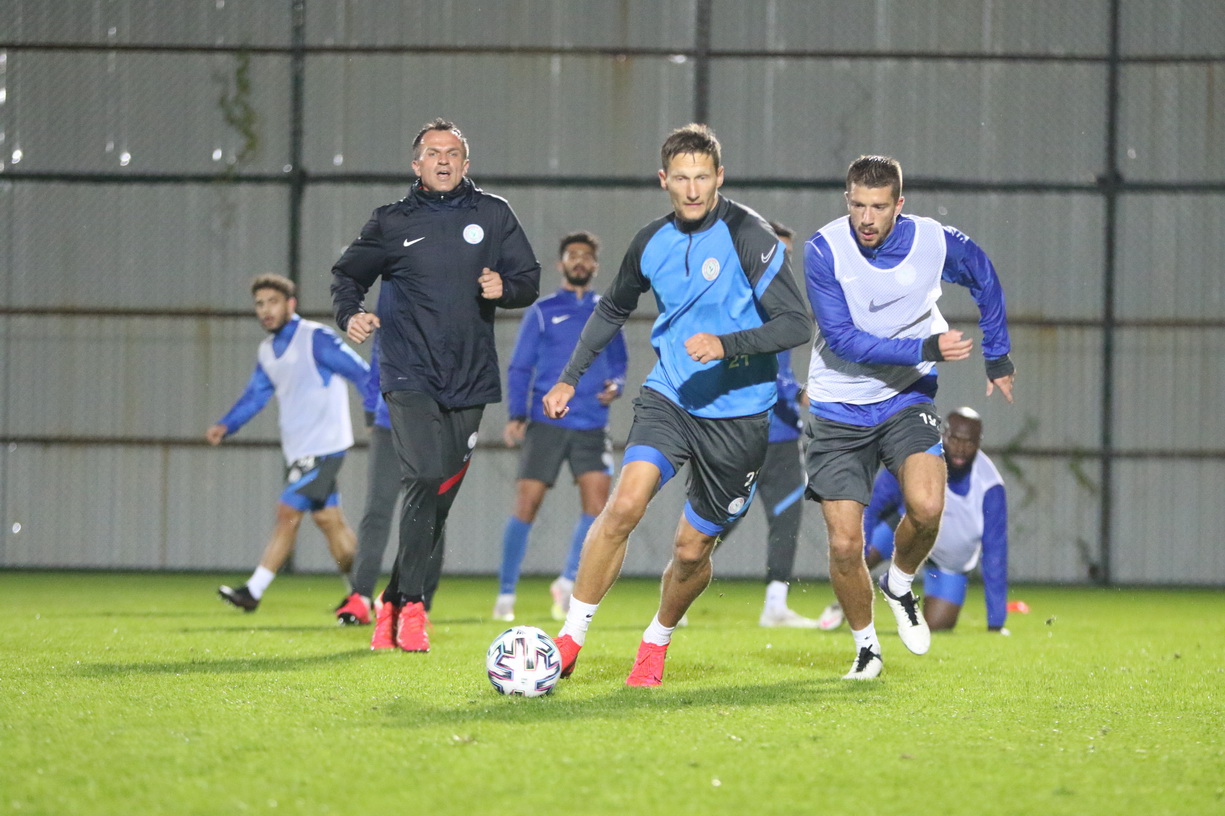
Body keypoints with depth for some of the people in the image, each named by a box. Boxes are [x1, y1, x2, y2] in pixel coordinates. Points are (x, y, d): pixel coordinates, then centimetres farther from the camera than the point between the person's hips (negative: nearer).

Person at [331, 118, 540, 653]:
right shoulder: (393, 222, 4)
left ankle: (396, 604, 17)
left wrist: (504, 288, -10)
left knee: (441, 495, 5)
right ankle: (412, 604, -16)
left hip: (470, 377, 3)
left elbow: (529, 279, 13)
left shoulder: (493, 215, 8)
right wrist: (350, 315, -6)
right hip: (409, 373, -3)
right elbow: (348, 274, 14)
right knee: (427, 476, -22)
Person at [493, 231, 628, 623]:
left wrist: (614, 387, -3)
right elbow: (519, 367, 4)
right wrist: (516, 415, -8)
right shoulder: (542, 311, 5)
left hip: (591, 426, 2)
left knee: (597, 502, -13)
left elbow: (618, 363, 19)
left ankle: (567, 582, 5)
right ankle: (505, 596, 7)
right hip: (545, 423, -2)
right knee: (527, 505, -4)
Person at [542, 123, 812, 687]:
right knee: (625, 504, -20)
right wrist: (570, 378, 20)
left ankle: (656, 642, 32)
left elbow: (797, 325, -17)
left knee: (692, 549, 3)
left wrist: (726, 345, -30)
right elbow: (612, 310, 23)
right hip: (668, 397, 3)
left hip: (737, 413, -3)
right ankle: (570, 640, -13)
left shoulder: (748, 237, -13)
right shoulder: (652, 243, 4)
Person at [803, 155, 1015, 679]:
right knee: (844, 545, -6)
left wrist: (998, 357, 16)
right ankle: (865, 645, 19)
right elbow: (843, 338, -23)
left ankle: (899, 584, 8)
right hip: (838, 411, -1)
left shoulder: (936, 243, -10)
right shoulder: (824, 250, -17)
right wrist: (926, 348, -30)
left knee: (927, 507, -24)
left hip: (907, 399, 1)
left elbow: (985, 280, 12)